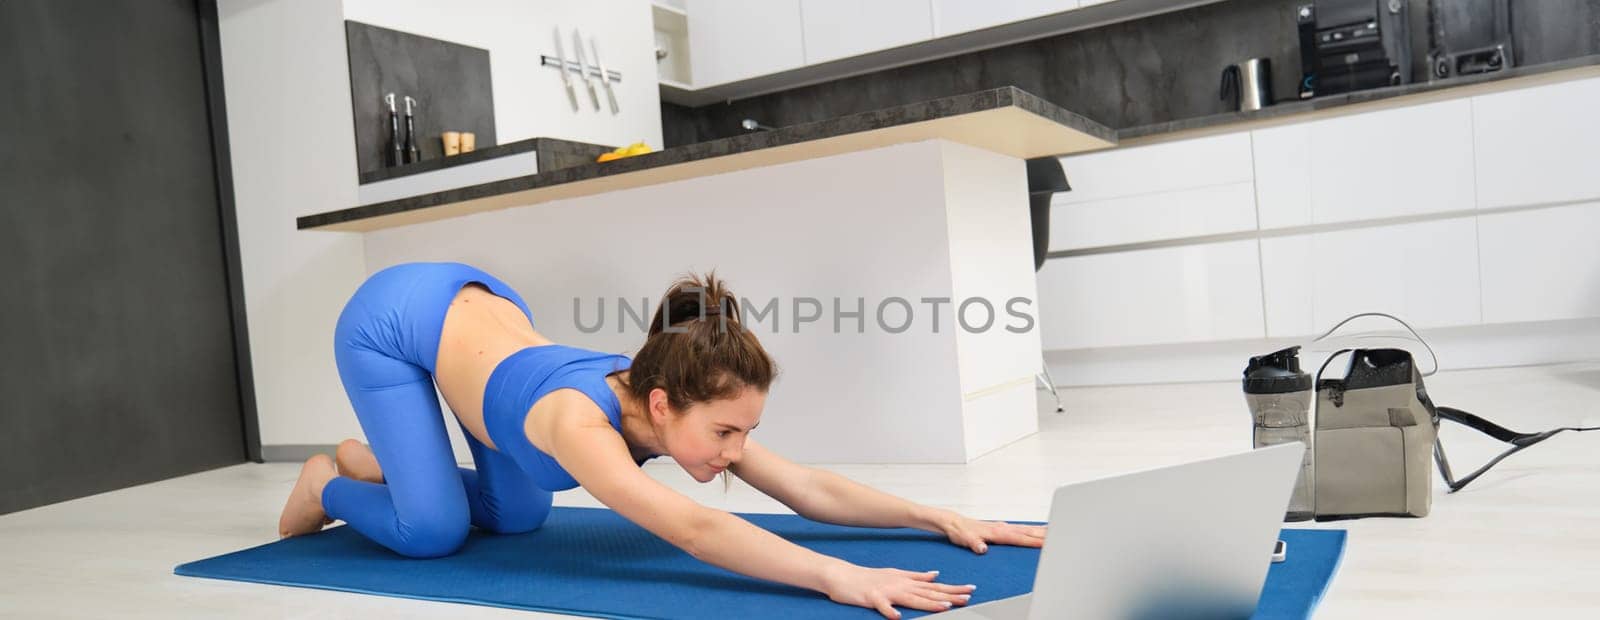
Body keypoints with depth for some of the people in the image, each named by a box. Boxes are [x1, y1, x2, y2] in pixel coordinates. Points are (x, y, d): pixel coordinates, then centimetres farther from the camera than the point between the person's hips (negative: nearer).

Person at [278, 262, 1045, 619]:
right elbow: (691, 529, -57)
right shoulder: (581, 421, -42)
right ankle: (329, 482, 19)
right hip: (389, 321, -6)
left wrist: (940, 516, -33)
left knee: (516, 518, 6)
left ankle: (375, 458, 29)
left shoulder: (671, 401, -22)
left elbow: (810, 488, -24)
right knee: (434, 529, -12)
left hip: (471, 299, 6)